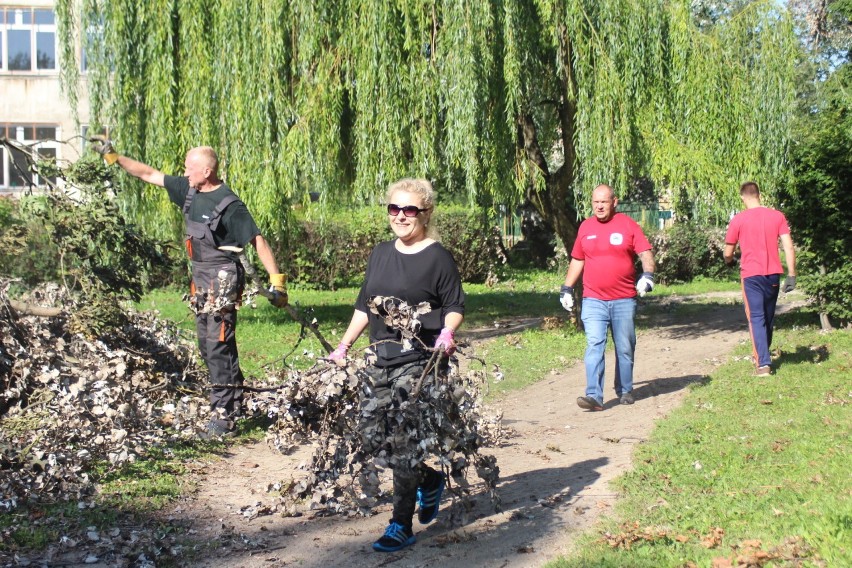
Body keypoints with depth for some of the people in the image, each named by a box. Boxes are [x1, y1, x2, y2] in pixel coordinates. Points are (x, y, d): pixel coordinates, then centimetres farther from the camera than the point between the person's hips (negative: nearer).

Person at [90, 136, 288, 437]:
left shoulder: (230, 205, -17)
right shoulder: (189, 190, 6)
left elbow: (258, 241, -17)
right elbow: (149, 174, 16)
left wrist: (277, 280, -22)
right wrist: (113, 156, 15)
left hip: (222, 282, -9)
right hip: (201, 281, 9)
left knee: (218, 346, -10)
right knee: (208, 346, 13)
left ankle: (223, 415, -5)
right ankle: (235, 400, 25)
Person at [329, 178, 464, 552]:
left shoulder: (437, 257, -6)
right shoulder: (380, 254, 14)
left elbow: (455, 306, -4)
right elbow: (364, 306, 19)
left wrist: (447, 333, -23)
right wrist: (343, 346, 16)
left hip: (419, 362, -7)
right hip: (380, 359, 7)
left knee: (403, 440, -8)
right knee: (371, 437, 4)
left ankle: (402, 526, 4)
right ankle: (430, 480, 29)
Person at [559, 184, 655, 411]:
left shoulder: (628, 225, 1)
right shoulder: (585, 227, 9)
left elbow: (645, 253, -3)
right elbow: (577, 260, 18)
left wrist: (647, 275, -21)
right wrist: (567, 288, 16)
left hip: (624, 300, -1)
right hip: (593, 301, 1)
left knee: (625, 349, 9)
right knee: (594, 345, -11)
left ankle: (625, 391, 24)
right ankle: (594, 396, -16)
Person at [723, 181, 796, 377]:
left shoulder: (738, 220, -5)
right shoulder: (777, 216, 2)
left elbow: (727, 254, 0)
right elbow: (789, 247, -4)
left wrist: (730, 261, 22)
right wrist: (791, 275, -1)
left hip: (751, 275, -3)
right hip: (773, 274, 3)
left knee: (756, 318, -2)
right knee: (768, 317, 18)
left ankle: (763, 364, -12)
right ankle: (762, 355, 32)